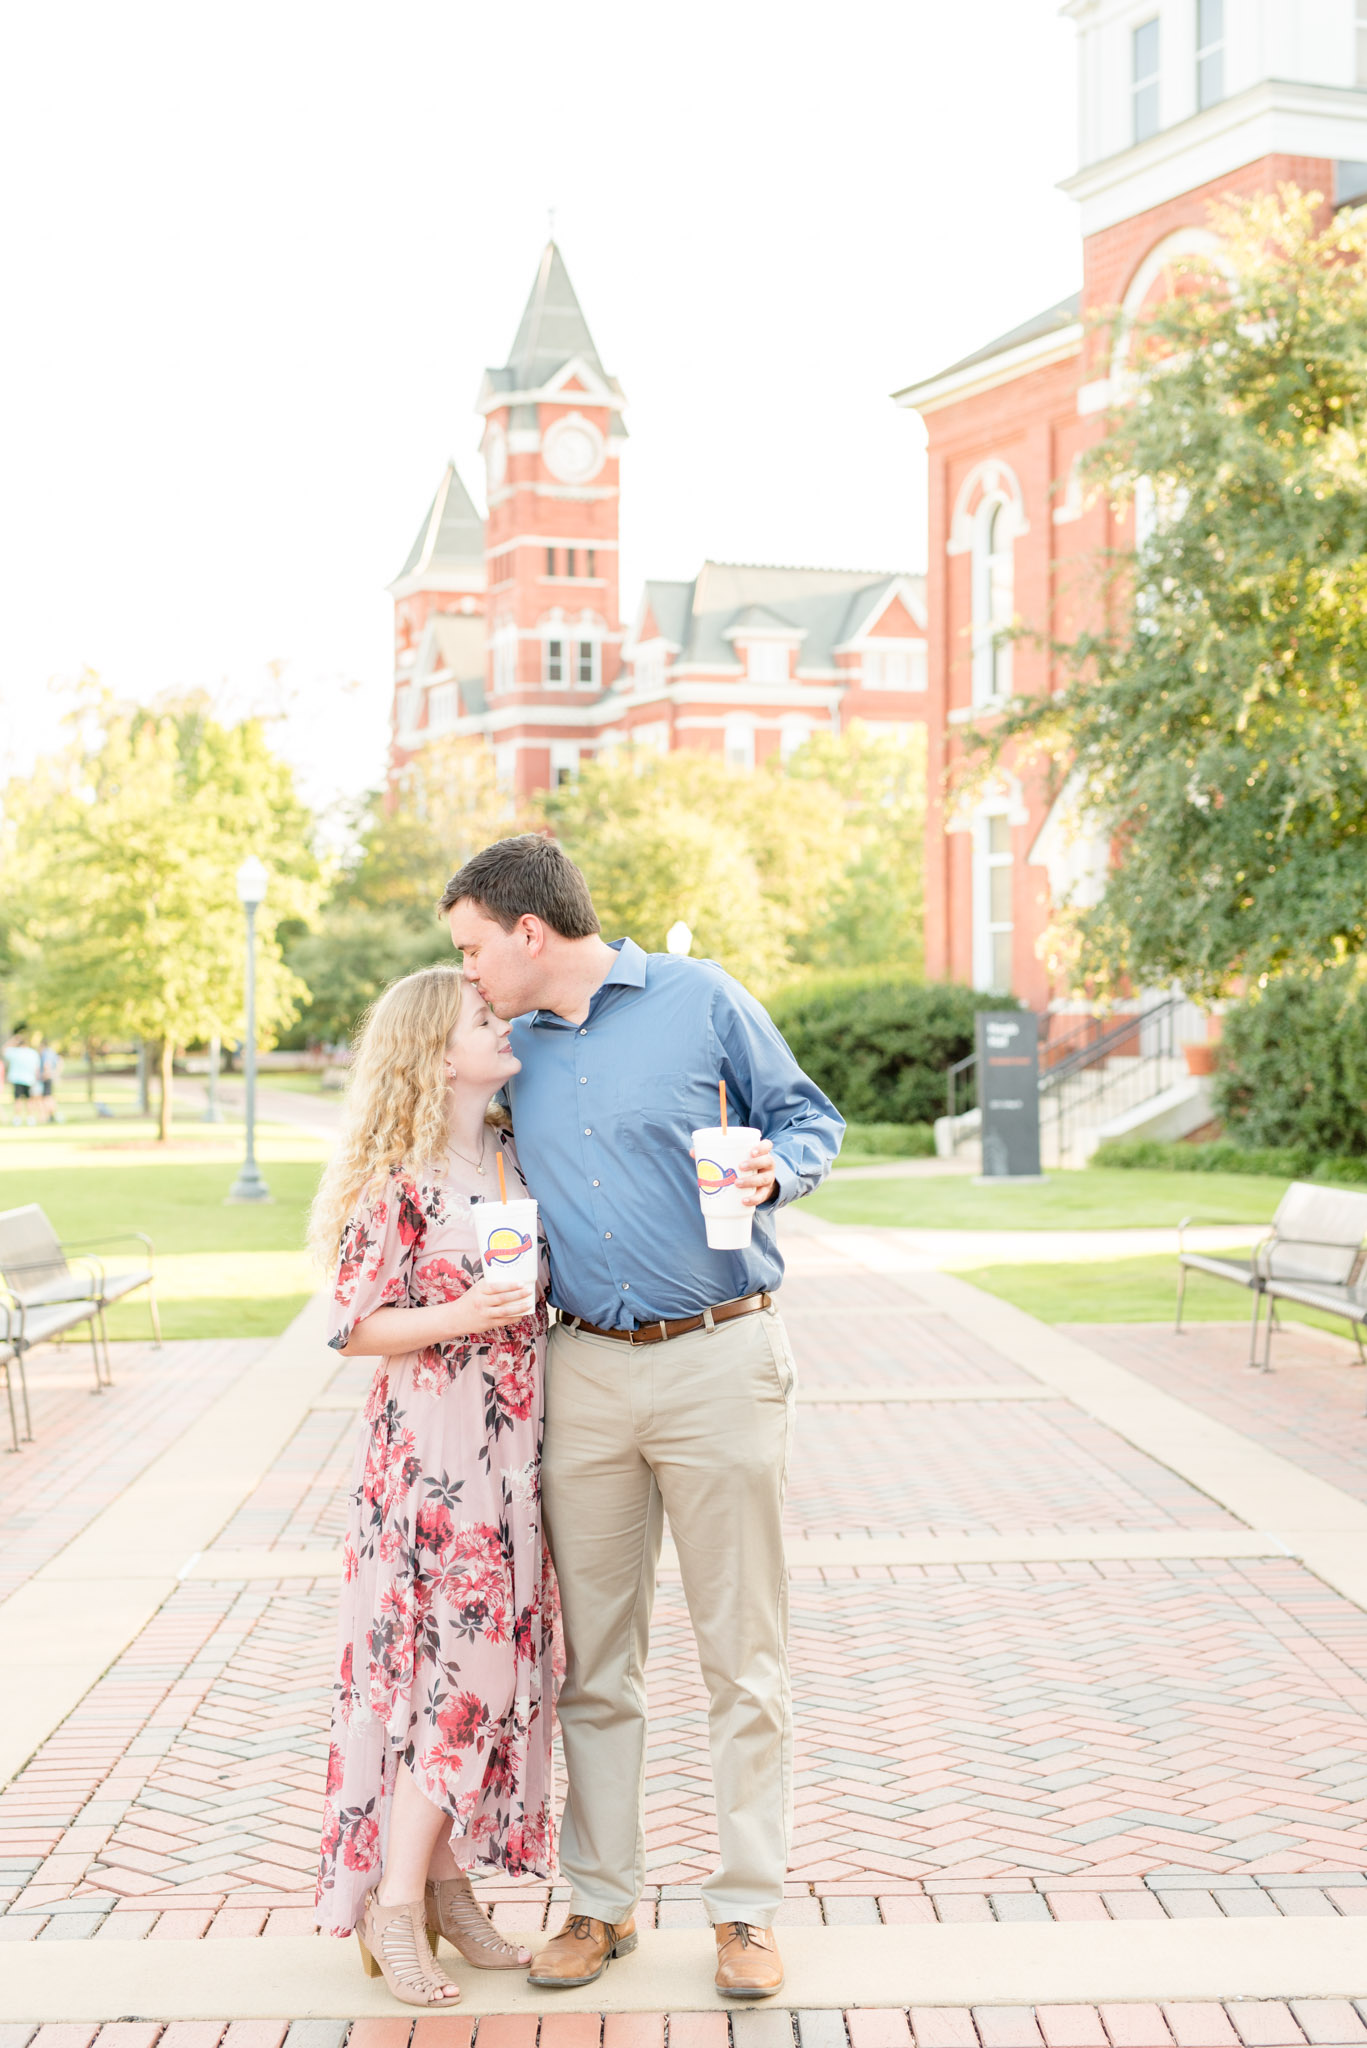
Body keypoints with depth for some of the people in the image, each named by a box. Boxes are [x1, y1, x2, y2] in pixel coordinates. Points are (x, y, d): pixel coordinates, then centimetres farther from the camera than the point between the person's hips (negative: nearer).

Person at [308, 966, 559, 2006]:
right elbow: (356, 1327, -11)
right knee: (453, 1666, -6)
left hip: (509, 1452, 7)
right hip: (431, 1450, -7)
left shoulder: (515, 1156, 8)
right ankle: (393, 1908, 6)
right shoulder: (399, 1181, -12)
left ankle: (450, 1885, 22)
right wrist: (455, 1320, -24)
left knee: (493, 1662, 10)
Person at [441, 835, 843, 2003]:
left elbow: (808, 1118, 5)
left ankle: (748, 1907, 13)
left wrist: (776, 1171, -17)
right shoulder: (513, 1051, 12)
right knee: (593, 1658, 9)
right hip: (586, 1372, 4)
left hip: (721, 1360, -4)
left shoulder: (702, 1000, -2)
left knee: (745, 1655, 2)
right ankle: (603, 1900, 21)